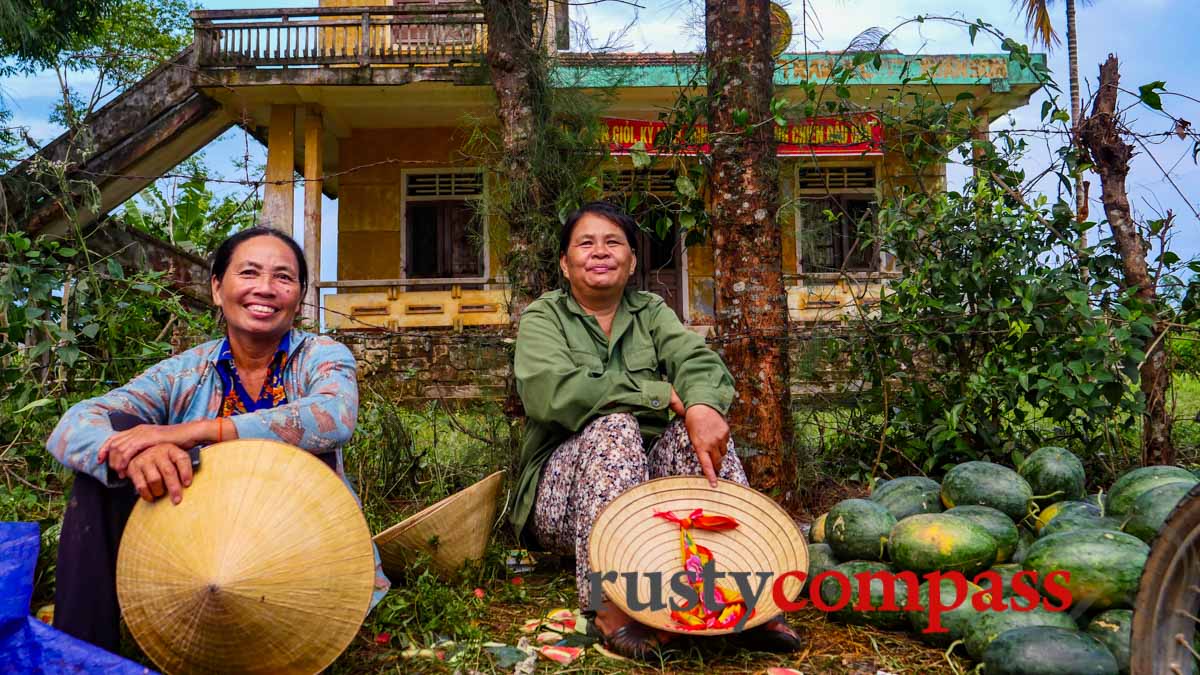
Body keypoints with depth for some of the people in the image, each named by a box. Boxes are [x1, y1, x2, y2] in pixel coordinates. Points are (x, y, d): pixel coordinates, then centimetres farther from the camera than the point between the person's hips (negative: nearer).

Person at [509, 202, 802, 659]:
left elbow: (696, 359, -9)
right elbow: (550, 393, -18)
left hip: (652, 474, 3)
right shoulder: (543, 317, 3)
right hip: (565, 481, -3)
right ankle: (612, 605, -37)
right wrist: (657, 393, -18)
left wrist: (701, 403, -33)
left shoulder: (652, 312, 13)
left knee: (699, 428, -22)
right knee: (614, 428, -29)